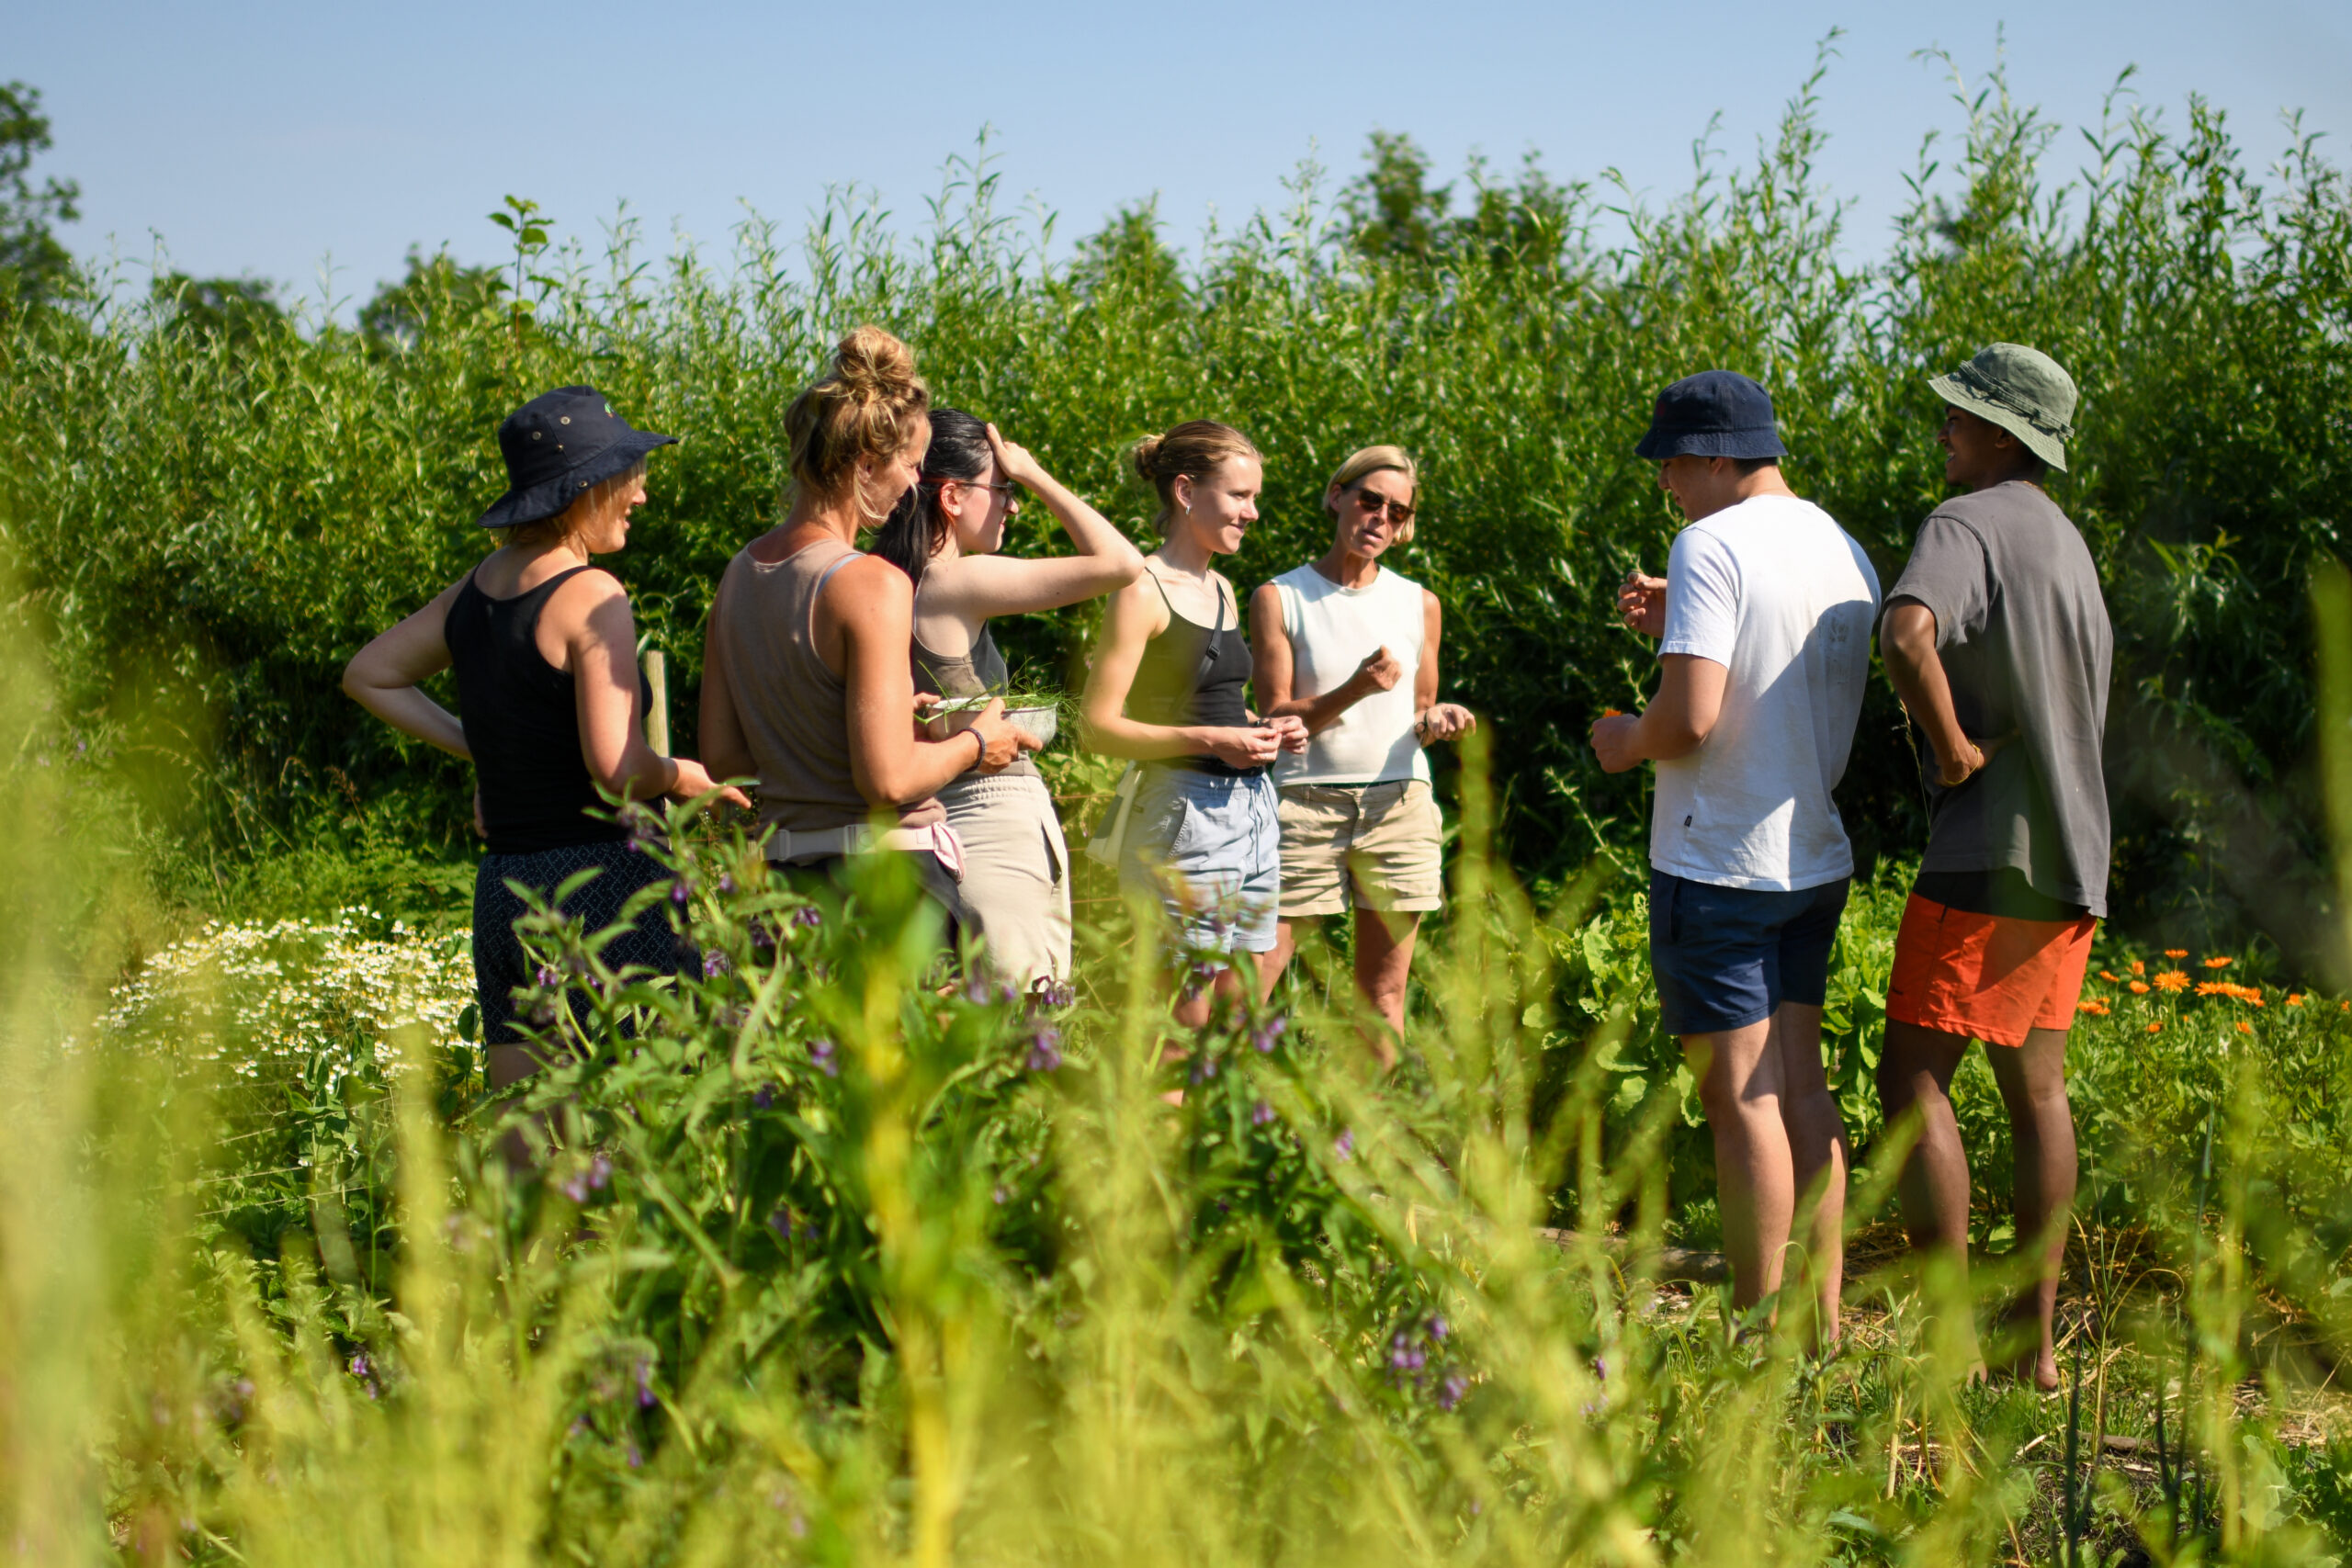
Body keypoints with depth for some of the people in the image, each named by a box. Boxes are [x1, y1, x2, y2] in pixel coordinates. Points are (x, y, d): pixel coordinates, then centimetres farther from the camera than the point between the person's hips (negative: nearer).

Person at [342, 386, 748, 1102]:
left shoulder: (478, 588, 10)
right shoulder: (591, 595, -13)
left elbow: (367, 675, 25)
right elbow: (619, 769, -22)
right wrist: (684, 776, -2)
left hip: (502, 890, 8)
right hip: (601, 880, -8)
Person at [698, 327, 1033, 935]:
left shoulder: (740, 574, 8)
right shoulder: (873, 585, -15)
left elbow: (722, 755, 13)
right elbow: (888, 778, -20)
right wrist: (975, 744, -1)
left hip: (784, 864, 8)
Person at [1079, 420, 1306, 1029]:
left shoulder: (1221, 589, 16)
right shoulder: (1143, 591, -9)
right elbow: (1098, 724, -14)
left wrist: (1262, 727, 9)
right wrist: (1210, 740, -20)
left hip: (1253, 806, 8)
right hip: (1186, 812, -8)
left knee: (1242, 1005, 8)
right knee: (1183, 1020, -7)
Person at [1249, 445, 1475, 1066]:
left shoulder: (1419, 604, 13)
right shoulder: (1279, 599, 2)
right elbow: (1278, 718, -3)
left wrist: (1436, 718, -3)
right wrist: (1355, 690, -19)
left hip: (1399, 803, 3)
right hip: (1306, 803, -3)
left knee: (1383, 989, 5)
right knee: (1245, 987, -9)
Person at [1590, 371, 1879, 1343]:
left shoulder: (1712, 546, -15)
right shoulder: (1846, 551, 11)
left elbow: (1692, 718, -23)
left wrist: (1628, 741, -3)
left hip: (1720, 865, -8)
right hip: (1816, 855, 8)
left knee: (1741, 1094, -4)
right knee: (1800, 1087, 13)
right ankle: (1820, 1329, 17)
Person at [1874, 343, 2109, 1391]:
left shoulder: (1968, 525, -11)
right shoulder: (2069, 544, 19)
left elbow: (1906, 635, -32)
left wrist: (1953, 745, -19)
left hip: (1991, 848, -9)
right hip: (2072, 850, 9)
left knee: (1912, 1076, -6)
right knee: (2036, 1088, 10)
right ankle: (2035, 1339, 13)